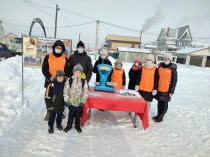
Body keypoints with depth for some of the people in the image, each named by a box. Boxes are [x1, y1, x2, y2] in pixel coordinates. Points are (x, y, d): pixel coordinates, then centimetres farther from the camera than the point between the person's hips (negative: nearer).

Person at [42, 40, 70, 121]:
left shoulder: (65, 59, 4)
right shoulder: (48, 57, 0)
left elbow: (67, 71, -1)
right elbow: (44, 69, -5)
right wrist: (50, 78, -17)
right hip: (50, 82, 0)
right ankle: (49, 113, 28)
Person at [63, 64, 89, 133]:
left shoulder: (84, 81, -8)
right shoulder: (69, 80, -10)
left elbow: (86, 92, -6)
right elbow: (65, 91, -6)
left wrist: (83, 101, -8)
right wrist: (66, 100, -8)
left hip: (79, 102, 1)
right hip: (71, 102, 0)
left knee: (78, 114, 16)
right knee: (71, 114, 15)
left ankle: (77, 125, 36)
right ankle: (69, 125, 36)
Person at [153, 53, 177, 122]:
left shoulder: (172, 69, -7)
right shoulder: (160, 67, 5)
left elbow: (174, 81, -7)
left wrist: (171, 91, -11)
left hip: (167, 90, -4)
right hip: (159, 89, 4)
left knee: (165, 103, 8)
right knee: (159, 102, 16)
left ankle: (161, 117, 21)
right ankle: (158, 115, 31)